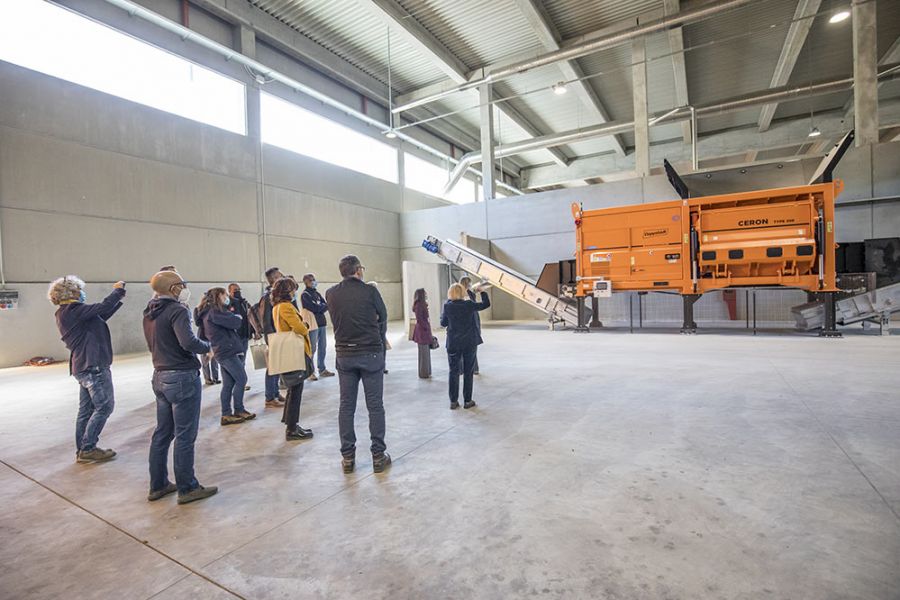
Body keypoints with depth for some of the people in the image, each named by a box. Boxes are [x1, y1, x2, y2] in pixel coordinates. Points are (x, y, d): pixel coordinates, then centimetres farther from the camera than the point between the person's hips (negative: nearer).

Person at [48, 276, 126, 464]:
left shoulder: (66, 314, 15)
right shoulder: (74, 311, -15)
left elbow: (100, 316, 17)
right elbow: (102, 308, -23)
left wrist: (118, 299, 14)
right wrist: (117, 290, -7)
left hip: (84, 367, 10)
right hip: (94, 366, -10)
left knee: (86, 410, 14)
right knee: (104, 407, -3)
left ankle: (82, 450, 20)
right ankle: (88, 448, 2)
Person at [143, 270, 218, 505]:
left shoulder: (149, 314, 11)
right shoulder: (177, 310, -16)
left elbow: (153, 344, 19)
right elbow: (188, 342, -29)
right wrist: (207, 346, -13)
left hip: (160, 377, 9)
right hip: (182, 377, -9)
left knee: (162, 433, 17)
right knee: (185, 436, 1)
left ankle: (158, 485, 28)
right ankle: (187, 488, 12)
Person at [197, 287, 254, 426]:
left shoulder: (207, 312, 17)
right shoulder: (214, 311, -13)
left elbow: (202, 335, 24)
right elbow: (235, 323, -18)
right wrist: (238, 318, 3)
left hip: (223, 352, 9)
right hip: (228, 352, -9)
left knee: (228, 384, 10)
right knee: (241, 380, -2)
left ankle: (226, 415, 13)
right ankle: (239, 411, 7)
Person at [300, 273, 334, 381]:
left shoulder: (317, 293, 17)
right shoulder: (305, 295, -6)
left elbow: (325, 306, 9)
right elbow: (314, 307, -16)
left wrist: (320, 307, -11)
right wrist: (324, 306, 1)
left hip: (322, 323, 7)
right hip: (312, 324, -7)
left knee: (322, 347, 11)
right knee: (312, 348, -5)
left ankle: (322, 369, 20)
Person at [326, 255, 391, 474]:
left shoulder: (331, 294, -1)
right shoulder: (370, 291, -10)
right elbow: (383, 316, 2)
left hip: (344, 355, 3)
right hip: (371, 353, -3)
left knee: (346, 406, 11)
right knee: (375, 406, 6)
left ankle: (347, 457, 18)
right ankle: (378, 456, 13)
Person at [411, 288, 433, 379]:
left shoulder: (422, 305, 15)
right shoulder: (419, 305, -15)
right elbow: (419, 319, -20)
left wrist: (428, 330, 14)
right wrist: (426, 327, -13)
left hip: (425, 331, 10)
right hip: (422, 331, -10)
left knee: (426, 353, 13)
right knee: (424, 353, -2)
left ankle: (426, 372, 21)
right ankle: (423, 374, 6)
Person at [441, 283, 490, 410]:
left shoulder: (447, 306, -7)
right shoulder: (469, 305, -9)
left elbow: (443, 323, 3)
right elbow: (486, 304, 3)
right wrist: (482, 291, 16)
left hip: (453, 344, 1)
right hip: (469, 343, -1)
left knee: (453, 372, 9)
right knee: (468, 372, 9)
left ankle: (453, 401, 12)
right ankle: (467, 401, 14)